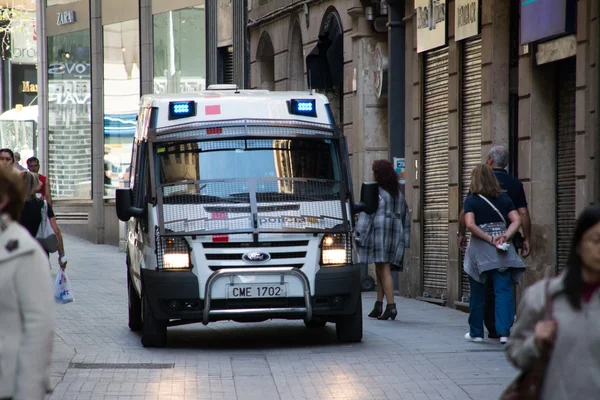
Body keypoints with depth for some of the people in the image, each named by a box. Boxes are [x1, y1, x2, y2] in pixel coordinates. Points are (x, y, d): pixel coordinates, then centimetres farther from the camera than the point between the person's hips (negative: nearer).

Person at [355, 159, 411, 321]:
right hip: (394, 234, 7)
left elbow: (367, 214, -12)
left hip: (379, 233, -7)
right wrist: (403, 239, 20)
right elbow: (405, 215, 17)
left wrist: (359, 234, -11)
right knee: (381, 270, 14)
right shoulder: (398, 194, 14)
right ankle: (378, 306, 14)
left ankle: (391, 306, -18)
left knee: (383, 270, -9)